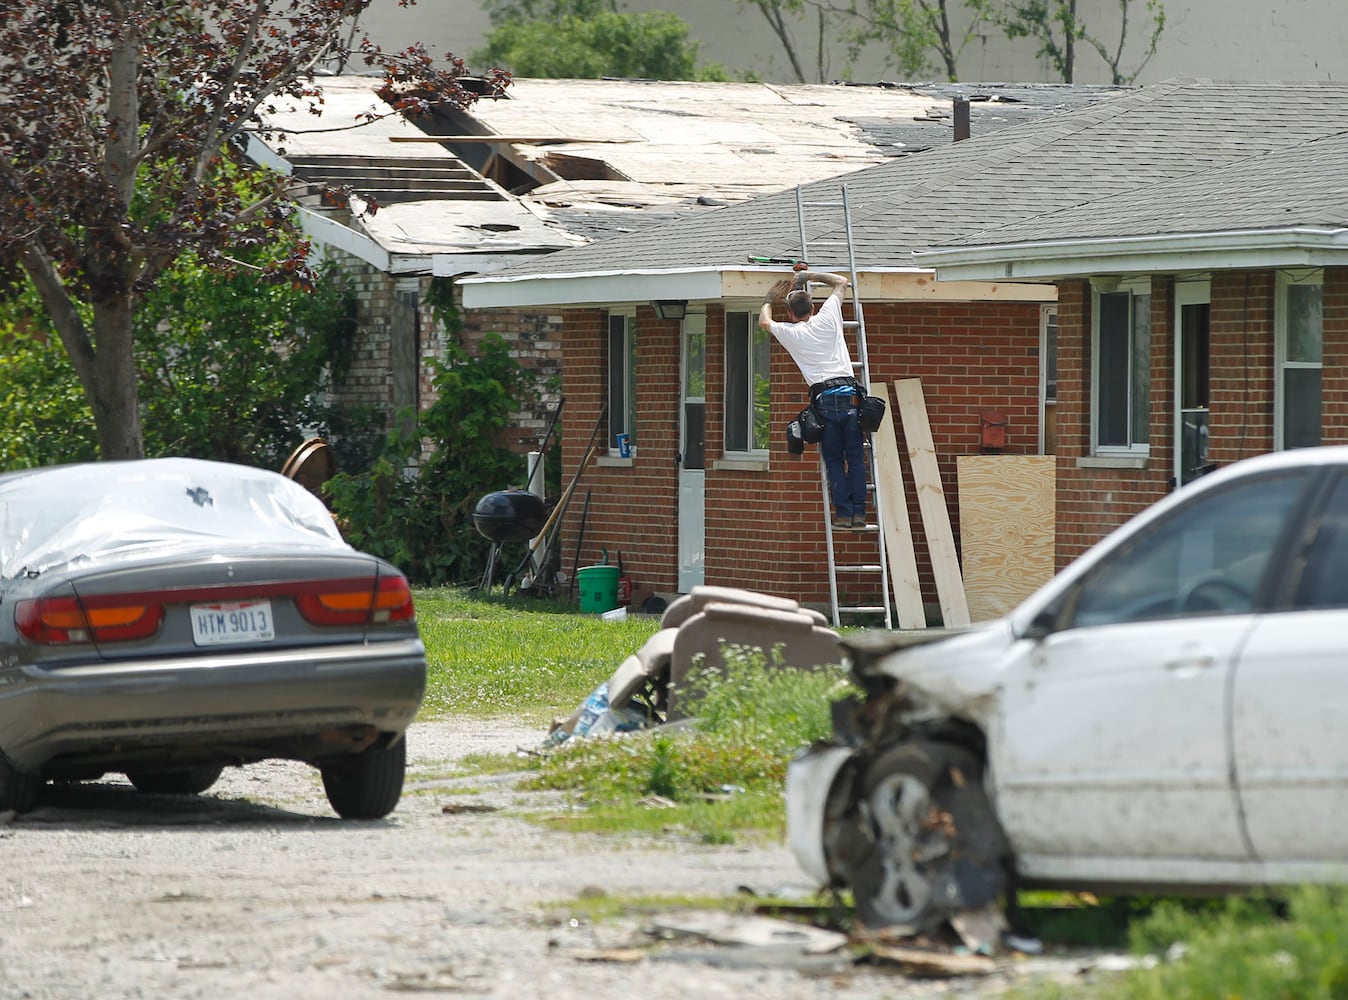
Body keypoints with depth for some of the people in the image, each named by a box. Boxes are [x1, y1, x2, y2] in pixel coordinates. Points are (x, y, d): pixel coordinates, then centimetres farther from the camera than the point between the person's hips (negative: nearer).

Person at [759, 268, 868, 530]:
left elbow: (764, 322, 29)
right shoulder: (827, 319, 9)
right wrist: (809, 276, 32)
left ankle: (843, 512, -3)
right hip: (849, 393, 2)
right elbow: (841, 281, 25)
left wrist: (770, 300, 44)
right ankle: (859, 513, -1)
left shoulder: (790, 333, 6)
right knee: (855, 457, 4)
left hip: (824, 398, -2)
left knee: (834, 460, 4)